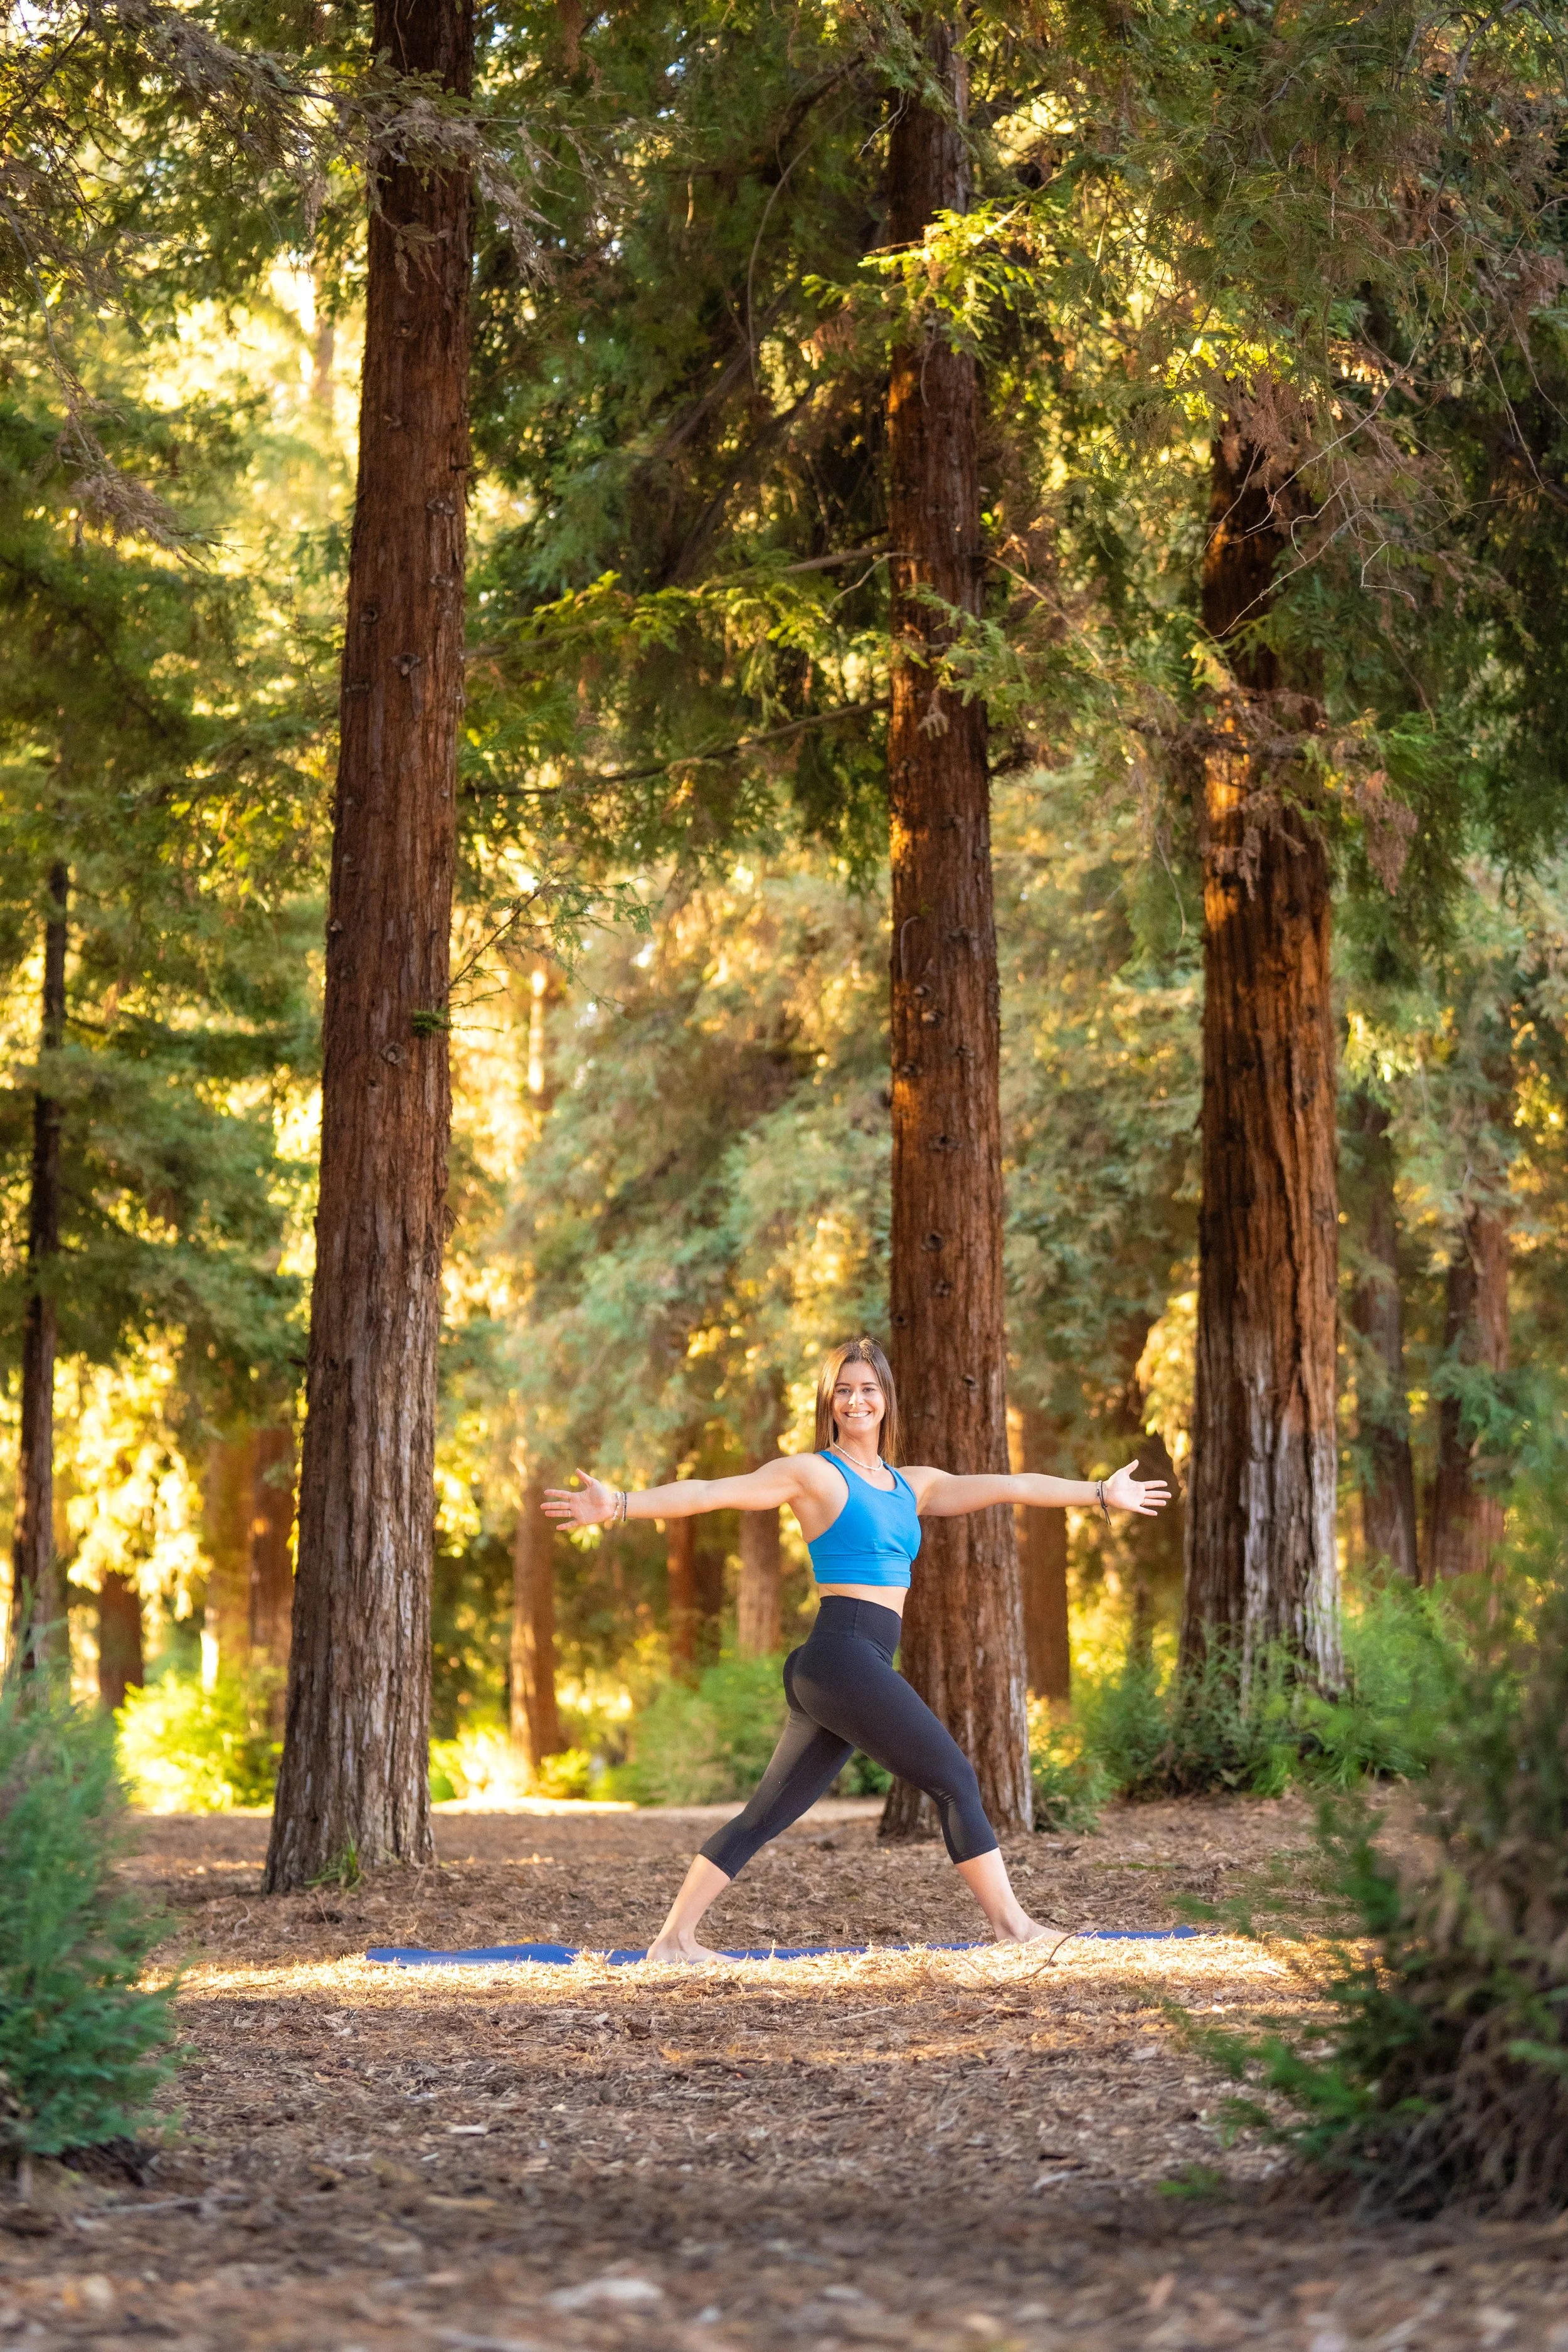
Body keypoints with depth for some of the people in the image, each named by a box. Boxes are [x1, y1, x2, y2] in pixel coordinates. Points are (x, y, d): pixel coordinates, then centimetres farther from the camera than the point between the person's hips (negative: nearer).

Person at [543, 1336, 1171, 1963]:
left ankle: (673, 1938, 8)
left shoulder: (912, 1484, 21)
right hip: (842, 1657, -8)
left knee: (768, 1814, 7)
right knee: (955, 1781, -4)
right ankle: (1012, 1925, 2)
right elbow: (710, 1492, -9)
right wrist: (621, 1504, -20)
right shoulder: (813, 1473, 0)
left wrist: (1101, 1493, 31)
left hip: (845, 1673, 8)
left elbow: (1010, 1486, 25)